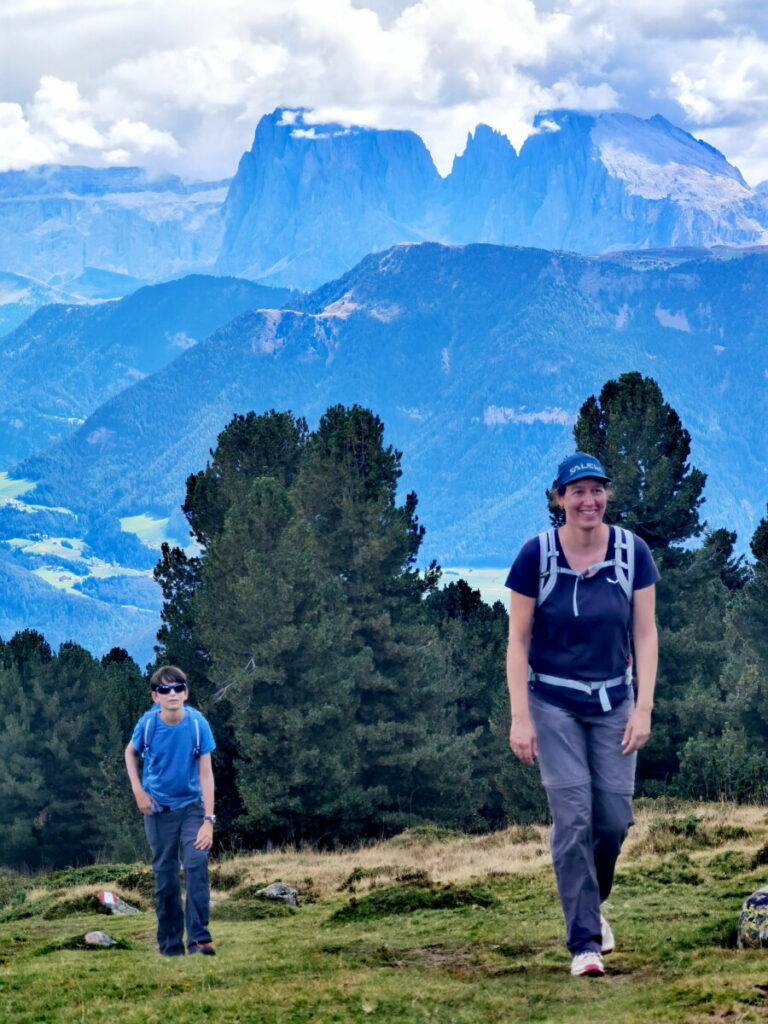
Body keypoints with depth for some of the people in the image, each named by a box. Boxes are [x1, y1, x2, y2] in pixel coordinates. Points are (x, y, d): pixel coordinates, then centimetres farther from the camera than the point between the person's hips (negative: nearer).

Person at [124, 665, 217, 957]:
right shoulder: (148, 723, -14)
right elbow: (130, 753, 8)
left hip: (192, 805, -1)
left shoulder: (197, 723, -17)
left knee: (197, 866, -18)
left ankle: (198, 938, -17)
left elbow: (206, 773, -14)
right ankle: (170, 945, 14)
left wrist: (208, 820, -18)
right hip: (158, 809, 1)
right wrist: (138, 791, -3)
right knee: (165, 877, 5)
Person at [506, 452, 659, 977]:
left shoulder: (633, 551, -4)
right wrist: (520, 717, -11)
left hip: (613, 703, 2)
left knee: (615, 818, 1)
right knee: (573, 818, -10)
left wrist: (643, 707, -6)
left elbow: (646, 635, 1)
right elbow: (518, 640, -5)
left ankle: (592, 905, 31)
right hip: (553, 703, -2)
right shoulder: (536, 555, -9)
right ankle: (584, 941, -4)